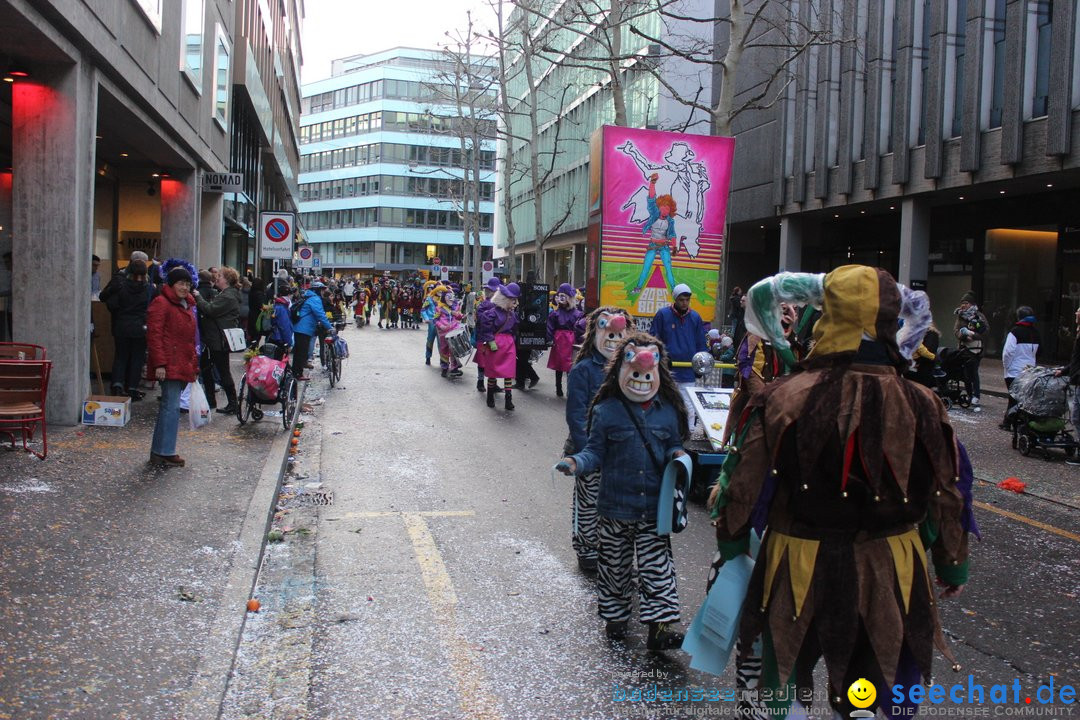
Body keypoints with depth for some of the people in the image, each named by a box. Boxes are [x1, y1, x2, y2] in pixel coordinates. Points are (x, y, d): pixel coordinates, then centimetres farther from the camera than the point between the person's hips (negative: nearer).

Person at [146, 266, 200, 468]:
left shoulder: (186, 305, 21)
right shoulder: (161, 304, -7)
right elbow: (154, 335, -14)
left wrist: (194, 365, 23)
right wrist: (159, 364, -20)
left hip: (183, 366, 9)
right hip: (169, 366, -9)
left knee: (170, 407, 11)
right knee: (172, 407, -10)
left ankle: (159, 451, 17)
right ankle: (164, 453, -6)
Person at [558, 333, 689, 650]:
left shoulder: (668, 411, 3)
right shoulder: (606, 411, -5)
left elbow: (673, 445, 15)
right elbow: (595, 452, -2)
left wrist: (677, 455, -8)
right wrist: (575, 463, -20)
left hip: (654, 508, 1)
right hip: (615, 506, -1)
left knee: (658, 567, -1)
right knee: (614, 565, 13)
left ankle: (659, 626, 4)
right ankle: (615, 616, 32)